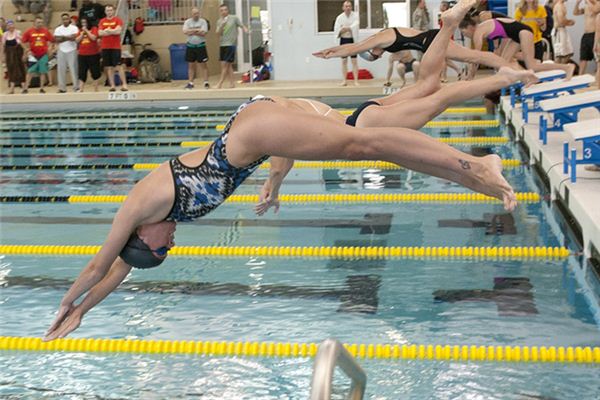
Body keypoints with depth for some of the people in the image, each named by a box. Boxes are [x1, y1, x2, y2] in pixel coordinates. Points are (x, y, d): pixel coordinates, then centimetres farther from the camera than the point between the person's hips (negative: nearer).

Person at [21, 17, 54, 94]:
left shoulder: (46, 31, 2)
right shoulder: (29, 31, -2)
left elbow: (51, 40, 11)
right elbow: (23, 42, 3)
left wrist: (50, 48, -2)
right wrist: (27, 50, -3)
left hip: (43, 55, 2)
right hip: (33, 55, -2)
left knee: (43, 72, 5)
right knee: (30, 71, -1)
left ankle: (41, 88, 12)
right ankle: (25, 88, 3)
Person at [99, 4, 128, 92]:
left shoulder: (118, 20, 2)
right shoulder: (102, 21, 10)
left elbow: (118, 31, -13)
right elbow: (100, 33, -2)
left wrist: (107, 30, -10)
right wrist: (113, 31, -8)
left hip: (116, 46, -3)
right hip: (105, 47, 3)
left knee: (119, 66, -7)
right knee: (109, 67, 3)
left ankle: (124, 84, -6)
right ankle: (112, 85, 6)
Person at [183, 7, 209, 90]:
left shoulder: (203, 21, -2)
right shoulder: (187, 22, 4)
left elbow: (203, 33, -15)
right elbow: (185, 31, -12)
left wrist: (191, 32, -12)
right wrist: (197, 30, -15)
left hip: (200, 46, -3)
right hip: (190, 46, 3)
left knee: (203, 65, -2)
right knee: (191, 65, 8)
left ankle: (206, 82, 1)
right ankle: (191, 83, 14)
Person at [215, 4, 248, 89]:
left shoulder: (234, 18, 0)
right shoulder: (219, 21, 11)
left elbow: (242, 26, 2)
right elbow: (218, 33, 2)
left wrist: (246, 30, -18)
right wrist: (222, 25, -14)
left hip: (231, 44, -5)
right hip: (222, 44, 5)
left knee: (225, 64, -9)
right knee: (228, 65, 8)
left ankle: (220, 83, -5)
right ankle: (232, 83, 12)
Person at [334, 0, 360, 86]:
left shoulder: (355, 15, -5)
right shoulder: (340, 17, -1)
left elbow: (355, 25, -22)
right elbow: (336, 30, -8)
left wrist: (347, 28, -29)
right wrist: (341, 31, -25)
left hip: (352, 39, -2)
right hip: (343, 40, 2)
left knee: (354, 61, -1)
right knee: (344, 61, 7)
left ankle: (356, 80, 2)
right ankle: (344, 80, 14)